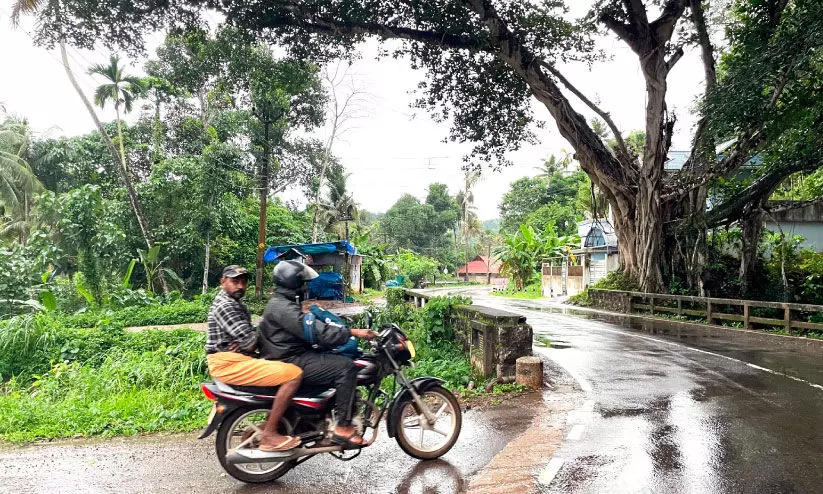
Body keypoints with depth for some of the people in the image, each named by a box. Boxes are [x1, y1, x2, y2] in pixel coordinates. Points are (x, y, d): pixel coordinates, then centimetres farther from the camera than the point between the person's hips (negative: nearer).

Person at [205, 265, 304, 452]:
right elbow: (249, 340, -20)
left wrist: (246, 344, -6)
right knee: (294, 374, -21)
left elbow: (250, 335, 16)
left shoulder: (236, 304, 22)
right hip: (228, 362, -11)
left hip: (237, 359, 11)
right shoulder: (224, 305, -12)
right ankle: (269, 435, -18)